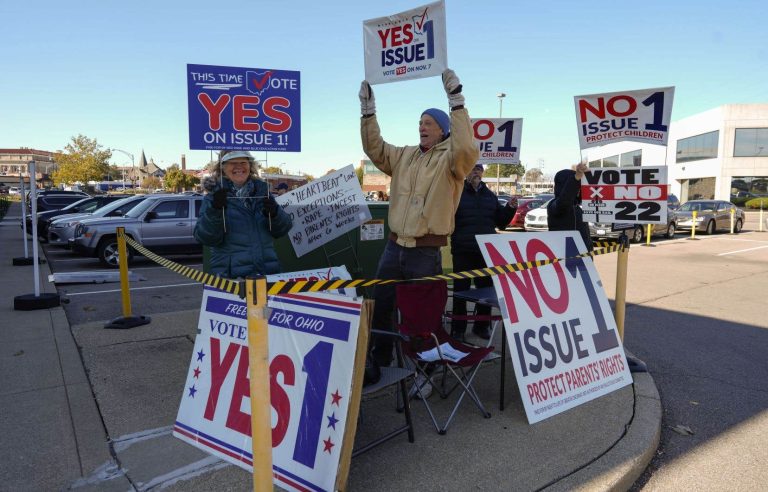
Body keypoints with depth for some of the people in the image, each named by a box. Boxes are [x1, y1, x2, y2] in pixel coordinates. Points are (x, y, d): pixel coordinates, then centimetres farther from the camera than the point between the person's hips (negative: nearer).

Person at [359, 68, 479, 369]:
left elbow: (466, 148, -26)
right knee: (380, 307, 14)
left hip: (427, 252, -6)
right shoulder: (404, 156, 13)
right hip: (394, 247, 6)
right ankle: (379, 359, 31)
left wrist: (456, 100, -28)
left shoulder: (450, 160, -6)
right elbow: (374, 149, 11)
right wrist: (368, 110, 3)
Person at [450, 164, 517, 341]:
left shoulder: (490, 195, 15)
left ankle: (482, 325, 26)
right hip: (463, 251, -5)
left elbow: (501, 221, 19)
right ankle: (458, 329, 10)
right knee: (461, 290, -1)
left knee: (486, 289, 11)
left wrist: (510, 208, 3)